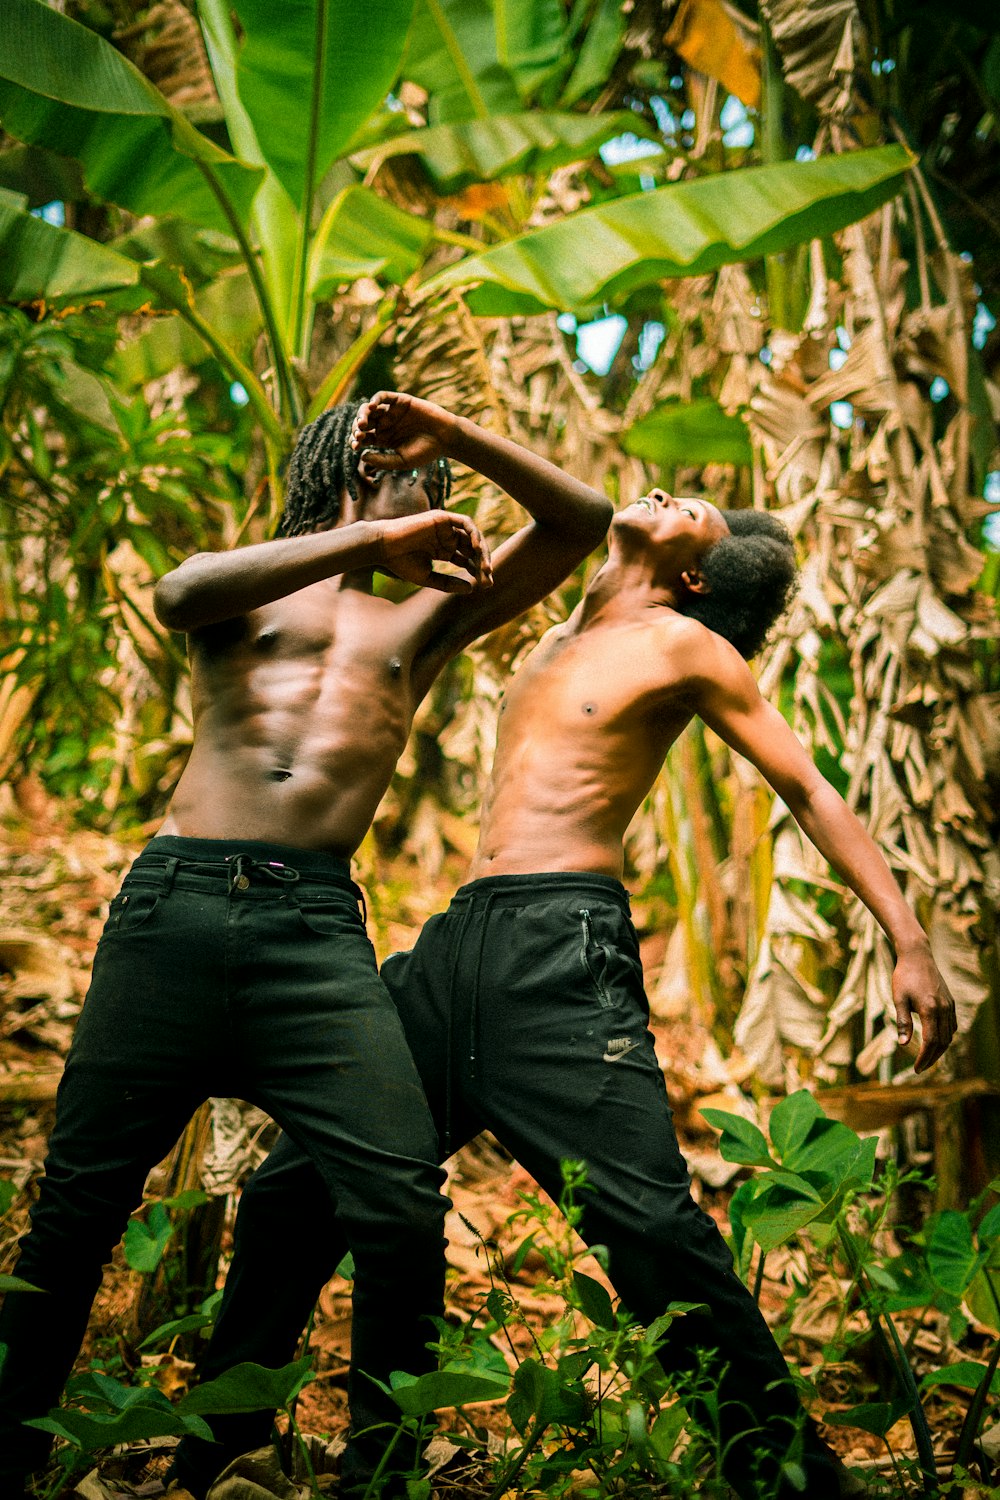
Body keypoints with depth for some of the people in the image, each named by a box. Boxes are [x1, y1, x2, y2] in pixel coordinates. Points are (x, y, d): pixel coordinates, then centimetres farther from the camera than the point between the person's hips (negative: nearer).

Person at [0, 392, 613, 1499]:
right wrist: (374, 537, -8)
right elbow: (181, 595, -8)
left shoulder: (421, 622, 24)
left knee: (403, 1205, -13)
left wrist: (455, 432, 10)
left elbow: (583, 522, 21)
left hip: (317, 923, 1)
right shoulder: (238, 589, 18)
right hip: (175, 902, -1)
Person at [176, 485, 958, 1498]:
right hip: (459, 943, 7)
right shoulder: (555, 627, 22)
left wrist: (908, 941, -4)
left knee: (649, 1221, -19)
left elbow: (809, 793, 4)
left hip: (563, 951, -6)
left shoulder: (685, 644, 5)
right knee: (293, 1189, 7)